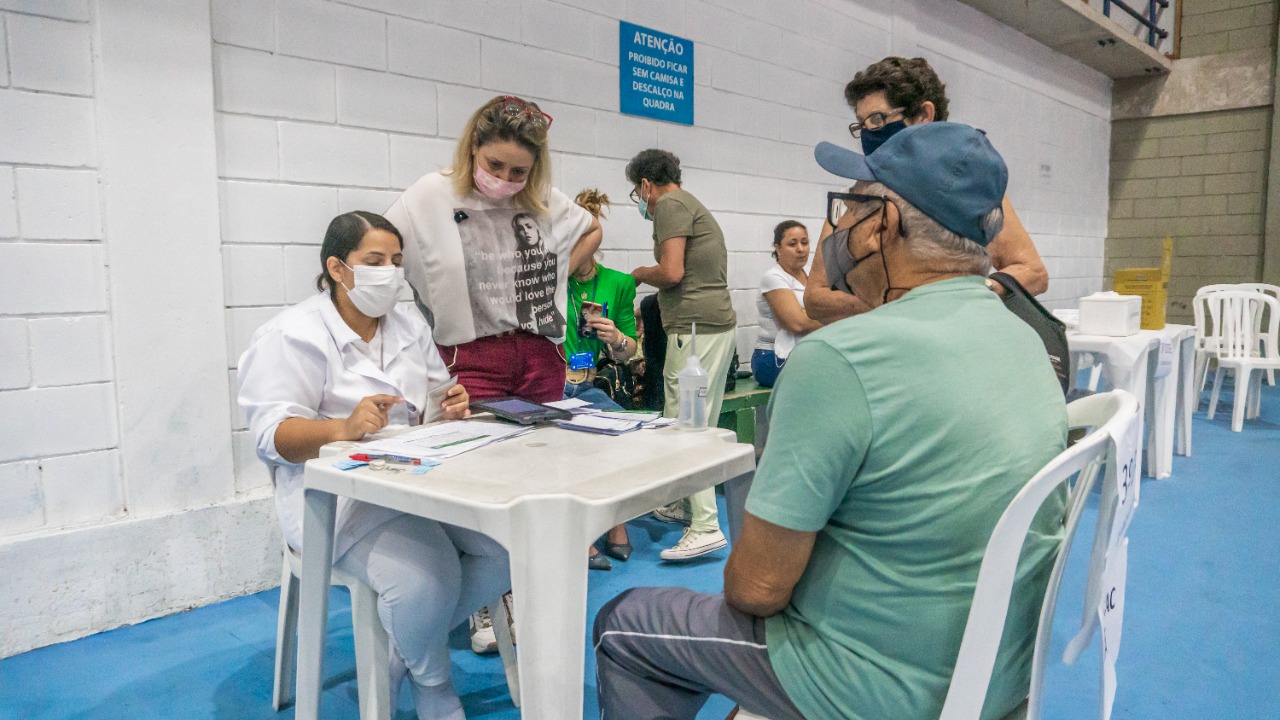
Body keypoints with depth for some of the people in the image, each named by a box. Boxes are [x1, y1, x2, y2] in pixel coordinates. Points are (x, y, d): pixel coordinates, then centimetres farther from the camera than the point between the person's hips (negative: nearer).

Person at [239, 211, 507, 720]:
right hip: (340, 492, -6)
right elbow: (274, 434, -13)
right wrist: (344, 427, -33)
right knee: (426, 580, -31)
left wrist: (451, 408, -6)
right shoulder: (294, 335, -5)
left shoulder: (410, 326, 15)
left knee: (507, 548, -16)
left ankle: (403, 651, 8)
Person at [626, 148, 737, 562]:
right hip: (719, 322, 10)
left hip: (695, 328, -10)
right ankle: (687, 504, 25)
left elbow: (671, 272, -15)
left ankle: (705, 527, -10)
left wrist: (640, 274, 3)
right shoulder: (692, 205, 25)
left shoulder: (670, 205, -5)